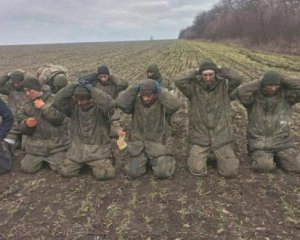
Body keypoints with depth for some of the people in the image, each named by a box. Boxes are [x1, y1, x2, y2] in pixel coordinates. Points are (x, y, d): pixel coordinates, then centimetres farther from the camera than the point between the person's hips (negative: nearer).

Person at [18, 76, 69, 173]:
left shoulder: (54, 99, -6)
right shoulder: (26, 107, 7)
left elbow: (59, 118, -19)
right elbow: (23, 130, 7)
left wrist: (44, 107, -17)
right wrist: (26, 124, -17)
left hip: (57, 143, -4)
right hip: (36, 144, 4)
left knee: (60, 168, -11)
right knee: (27, 168, -2)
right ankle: (42, 159, 28)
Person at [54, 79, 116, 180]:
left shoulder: (99, 107, -12)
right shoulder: (74, 106, 1)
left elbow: (109, 103, -34)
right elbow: (58, 100, -12)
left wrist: (91, 88, -28)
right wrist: (74, 86, -17)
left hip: (98, 149, -4)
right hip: (77, 148, 4)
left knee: (102, 174, -18)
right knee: (65, 172, -2)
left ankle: (108, 161, 17)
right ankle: (82, 164, 27)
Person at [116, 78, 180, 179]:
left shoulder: (162, 103, -9)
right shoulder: (136, 102, -3)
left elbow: (175, 105, -30)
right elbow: (120, 103, -19)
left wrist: (160, 90, -24)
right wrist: (134, 89, -21)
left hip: (158, 144, -2)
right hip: (139, 144, 2)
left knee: (162, 173, -12)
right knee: (132, 172, -6)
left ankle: (166, 159, 23)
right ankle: (145, 160, 26)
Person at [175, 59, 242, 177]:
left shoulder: (224, 85, -3)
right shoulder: (194, 87, -6)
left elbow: (237, 79, -23)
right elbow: (179, 81, -23)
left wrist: (220, 70, -7)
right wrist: (196, 71, -11)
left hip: (221, 137, 1)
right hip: (200, 137, 0)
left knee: (230, 171, -4)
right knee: (197, 170, -10)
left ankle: (219, 155, 28)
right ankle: (198, 155, 23)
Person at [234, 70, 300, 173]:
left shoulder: (285, 95, -1)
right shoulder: (254, 96, -7)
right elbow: (240, 92, -27)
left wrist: (282, 80, -11)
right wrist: (259, 82, -18)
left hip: (282, 142, 3)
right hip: (260, 143, -3)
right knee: (265, 166, -24)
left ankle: (277, 156, 20)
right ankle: (260, 157, 10)